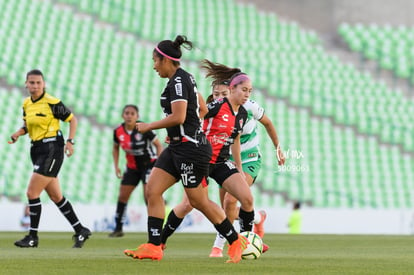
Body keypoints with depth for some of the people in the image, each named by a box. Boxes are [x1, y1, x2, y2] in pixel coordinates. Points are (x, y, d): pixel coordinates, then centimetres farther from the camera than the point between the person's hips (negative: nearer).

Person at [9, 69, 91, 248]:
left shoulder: (52, 102, -12)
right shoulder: (26, 104, 8)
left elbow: (72, 119, -3)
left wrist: (70, 141, -13)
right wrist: (18, 134, 0)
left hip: (51, 149, -8)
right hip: (37, 150, 8)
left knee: (32, 193, -11)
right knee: (55, 196, 11)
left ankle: (33, 237, -2)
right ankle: (80, 231, 22)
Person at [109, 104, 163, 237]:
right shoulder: (118, 131, -6)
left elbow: (158, 145, -11)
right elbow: (115, 148, 13)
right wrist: (116, 166, 4)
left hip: (148, 163, -5)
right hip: (132, 166, 5)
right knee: (123, 195, 4)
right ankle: (118, 228, 15)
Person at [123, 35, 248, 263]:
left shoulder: (178, 81, -16)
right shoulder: (184, 78, 14)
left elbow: (178, 117, -24)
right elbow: (201, 109, 23)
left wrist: (149, 126, -13)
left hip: (190, 148, -10)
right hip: (178, 147, 10)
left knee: (198, 201, -2)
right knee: (152, 190, 1)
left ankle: (236, 241, 12)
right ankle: (153, 246, -2)